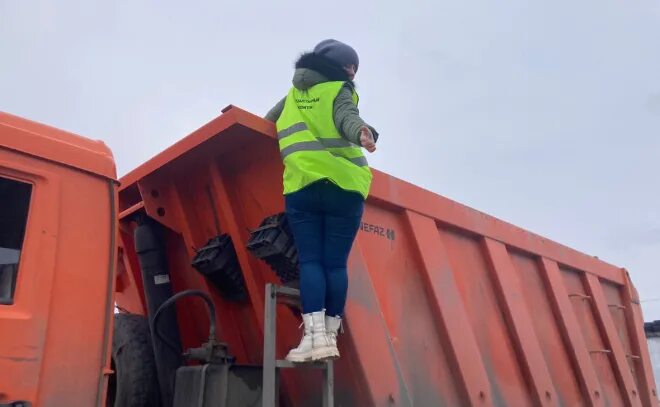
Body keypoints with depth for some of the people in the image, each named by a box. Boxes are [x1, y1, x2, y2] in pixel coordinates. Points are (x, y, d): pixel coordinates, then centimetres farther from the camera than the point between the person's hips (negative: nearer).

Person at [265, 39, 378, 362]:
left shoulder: (293, 94, 23)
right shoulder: (339, 90, 8)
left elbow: (270, 120, 36)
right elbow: (347, 118, -13)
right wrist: (361, 132, -32)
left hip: (303, 186, 3)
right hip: (344, 187, -2)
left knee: (310, 261, 2)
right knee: (336, 263, 3)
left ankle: (315, 335, -8)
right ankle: (331, 336, 5)